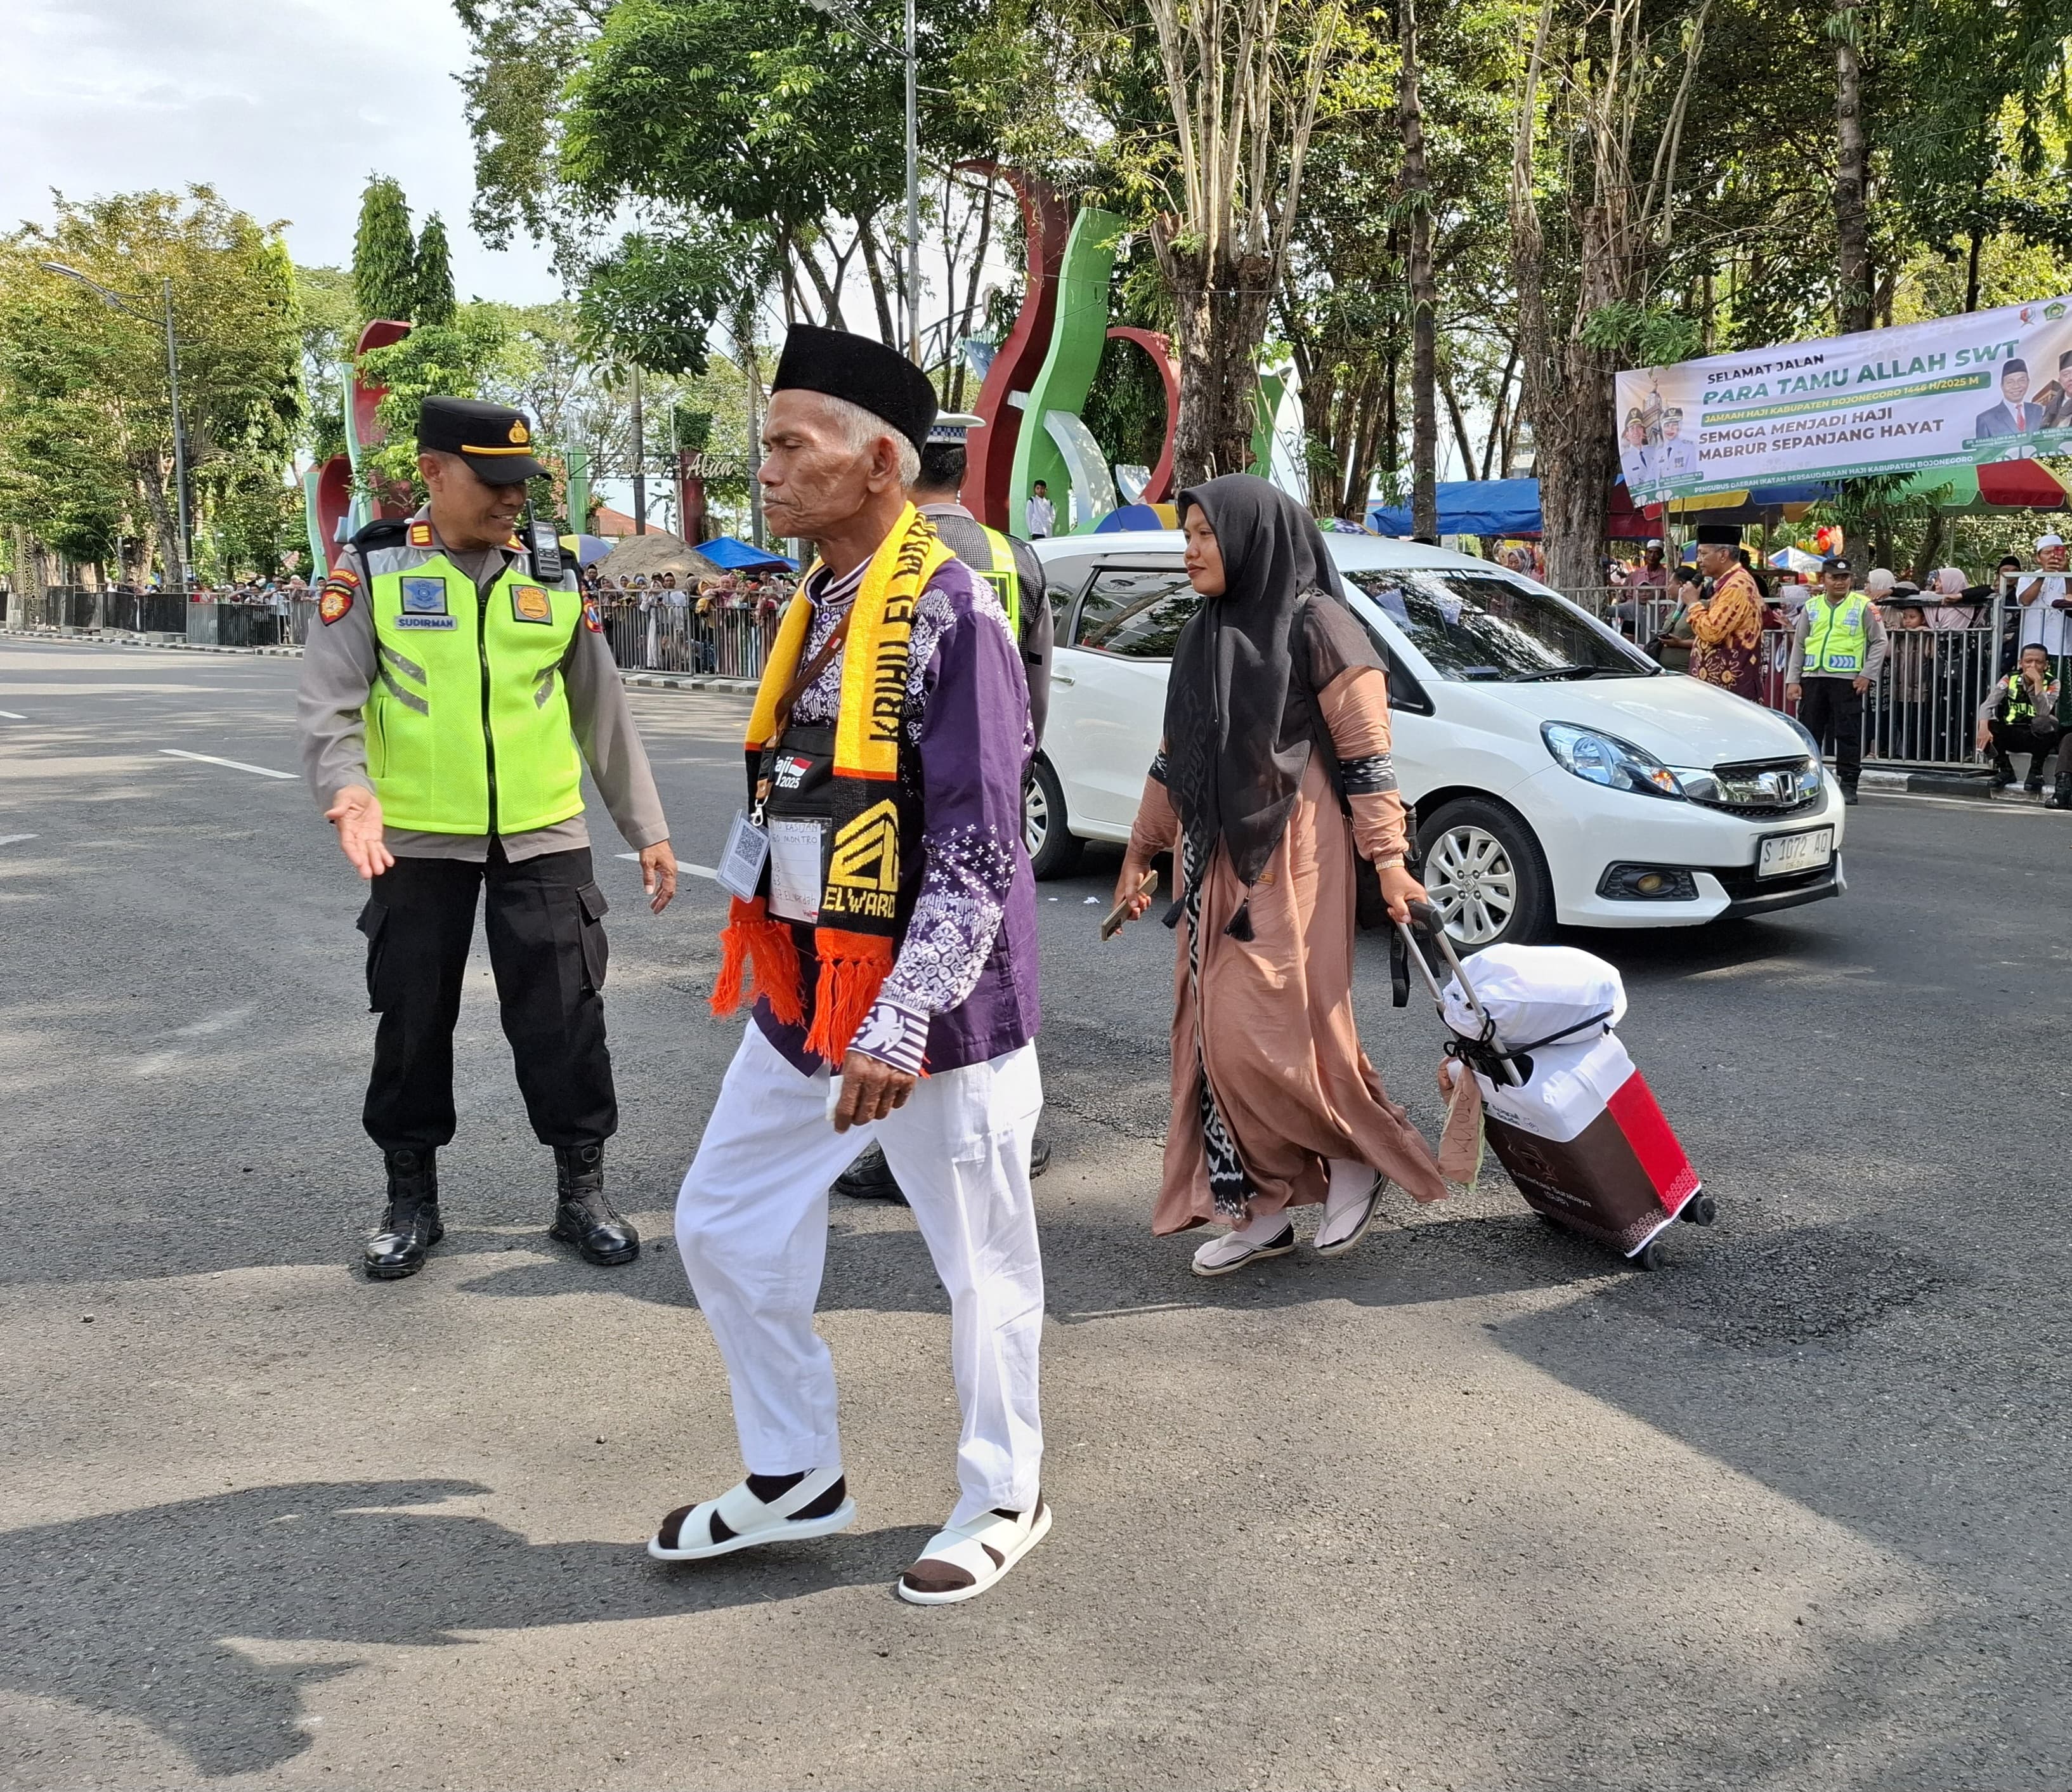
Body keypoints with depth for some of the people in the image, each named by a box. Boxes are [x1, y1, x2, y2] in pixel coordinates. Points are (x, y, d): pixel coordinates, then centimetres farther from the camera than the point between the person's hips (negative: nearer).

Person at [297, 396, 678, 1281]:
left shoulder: (552, 580, 5)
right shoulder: (373, 571, -2)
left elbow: (604, 712, 11)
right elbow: (329, 706, -8)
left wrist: (646, 828, 12)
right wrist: (349, 790, -28)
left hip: (543, 840, 1)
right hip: (416, 844, -1)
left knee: (565, 1020, 2)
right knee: (412, 1023, 9)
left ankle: (581, 1194, 19)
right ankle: (411, 1203, 26)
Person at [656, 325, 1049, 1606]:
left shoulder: (949, 612, -17)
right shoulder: (814, 607, 9)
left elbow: (980, 851, -21)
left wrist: (900, 1028, -24)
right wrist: (773, 964, 19)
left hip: (931, 1013, -9)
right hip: (805, 998, 9)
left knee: (981, 1261, 9)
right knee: (724, 1225, 14)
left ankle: (1003, 1499, 31)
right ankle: (796, 1478, 33)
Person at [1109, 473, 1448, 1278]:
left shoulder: (1315, 625, -6)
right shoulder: (1203, 638, 14)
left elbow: (1366, 755, -9)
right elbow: (1173, 758, 19)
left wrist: (1389, 858, -14)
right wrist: (1140, 853, 19)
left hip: (1288, 859, -7)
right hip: (1212, 864, 7)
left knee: (1266, 1031, -11)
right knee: (1213, 1033, 5)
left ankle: (1356, 1158, 13)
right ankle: (1257, 1208, 14)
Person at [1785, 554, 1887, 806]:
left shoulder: (1863, 606, 2)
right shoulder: (1811, 607, 12)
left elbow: (1879, 642, 3)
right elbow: (1799, 645, 14)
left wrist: (1867, 675, -6)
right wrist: (1793, 680, 7)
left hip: (1847, 679, -4)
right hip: (1812, 678, 4)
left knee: (1848, 734, -2)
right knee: (1809, 732, 7)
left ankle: (1848, 784, 3)